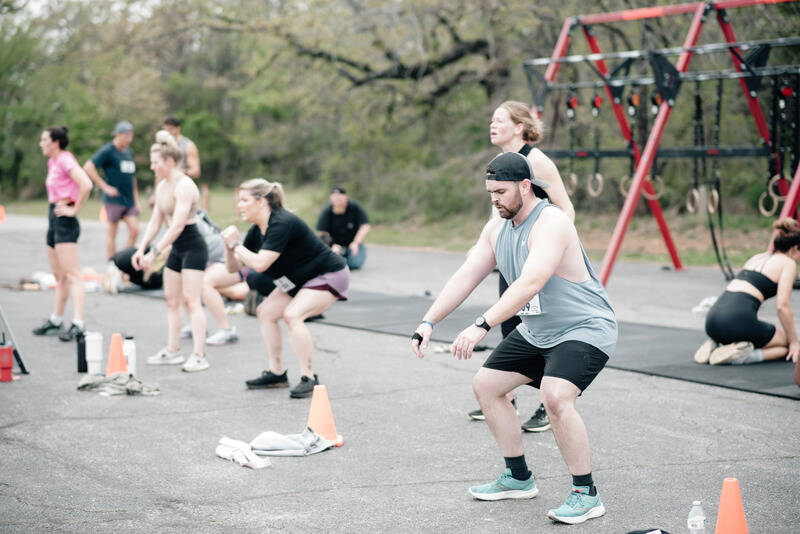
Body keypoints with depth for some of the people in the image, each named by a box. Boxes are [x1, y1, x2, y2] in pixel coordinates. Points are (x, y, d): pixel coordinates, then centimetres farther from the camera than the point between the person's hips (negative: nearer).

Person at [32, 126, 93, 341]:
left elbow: (86, 185, -28)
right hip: (54, 220, 10)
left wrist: (74, 209, -20)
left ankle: (78, 324, -17)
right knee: (59, 276, 16)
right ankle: (55, 321, 25)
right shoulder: (53, 162, 16)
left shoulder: (66, 160, -13)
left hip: (64, 221, -10)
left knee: (71, 275, -13)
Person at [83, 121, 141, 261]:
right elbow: (88, 167, -15)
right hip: (114, 200, -6)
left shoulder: (129, 152, 16)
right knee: (112, 233, 1)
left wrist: (136, 201, 21)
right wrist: (105, 187, -14)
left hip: (129, 201, 6)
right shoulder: (107, 150, -7)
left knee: (134, 230, -5)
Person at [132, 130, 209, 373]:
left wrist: (154, 252, -25)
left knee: (191, 300, -12)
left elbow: (177, 226, -24)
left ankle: (199, 355, -12)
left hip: (193, 247, -9)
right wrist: (141, 249, 2)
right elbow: (155, 221, 13)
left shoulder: (184, 186, -18)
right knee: (171, 299, 11)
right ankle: (172, 351, 18)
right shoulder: (162, 186, 10)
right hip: (176, 248, 9)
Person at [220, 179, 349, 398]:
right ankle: (276, 373, 15)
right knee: (266, 312, 6)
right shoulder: (257, 230, 2)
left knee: (292, 315, -26)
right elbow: (233, 267, 6)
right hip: (301, 279, 10)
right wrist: (230, 247, -13)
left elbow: (260, 264, -35)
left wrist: (235, 243, -22)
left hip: (330, 275, -10)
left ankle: (309, 378, -17)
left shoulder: (282, 224, -27)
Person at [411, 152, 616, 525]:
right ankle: (518, 478, 25)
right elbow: (465, 277, 1)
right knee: (485, 385, 11)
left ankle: (586, 494, -16)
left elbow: (530, 284, -39)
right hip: (536, 333, 10)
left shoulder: (551, 223, -26)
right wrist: (429, 321, -11)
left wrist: (482, 326, -46)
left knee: (555, 395, -32)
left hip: (584, 330, -10)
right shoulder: (496, 229, 2)